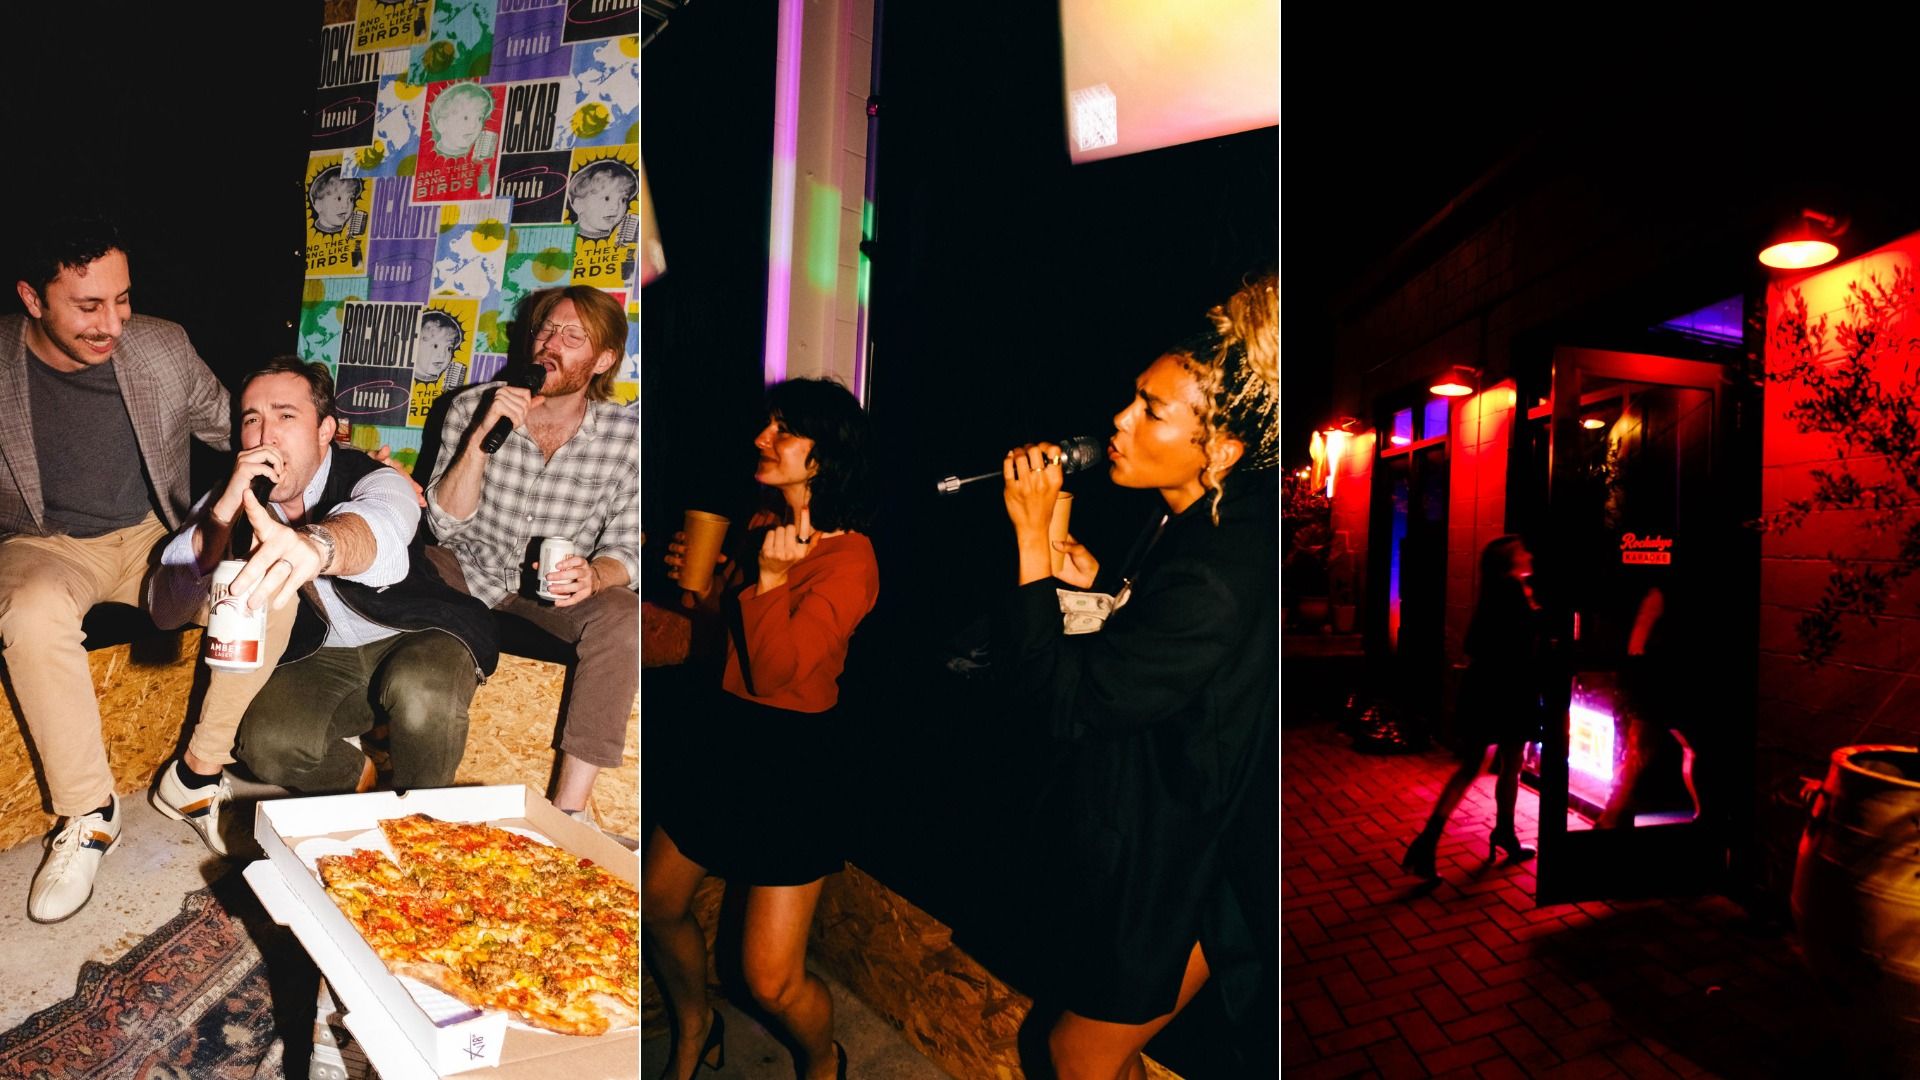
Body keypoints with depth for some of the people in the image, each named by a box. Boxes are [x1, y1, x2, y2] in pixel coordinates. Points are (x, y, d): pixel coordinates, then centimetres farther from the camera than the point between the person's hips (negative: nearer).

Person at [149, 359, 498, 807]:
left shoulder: (370, 479, -20)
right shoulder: (230, 500, -5)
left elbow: (379, 525, -47)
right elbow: (165, 610, -14)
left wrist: (314, 545, -71)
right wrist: (226, 509, -28)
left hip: (417, 638, -4)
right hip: (322, 658, 4)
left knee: (418, 690, -35)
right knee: (264, 742, -23)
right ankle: (361, 780, 8)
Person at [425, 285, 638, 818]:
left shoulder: (624, 434, -9)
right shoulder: (472, 407, -4)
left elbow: (626, 549, -9)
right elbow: (447, 526, -10)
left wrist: (593, 576, -33)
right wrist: (481, 437, -23)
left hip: (558, 593, -1)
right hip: (473, 575, 2)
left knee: (622, 616, -31)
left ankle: (569, 808, -26)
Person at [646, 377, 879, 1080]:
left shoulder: (849, 559, -19)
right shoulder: (762, 526, 2)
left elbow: (774, 671, -24)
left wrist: (770, 578, -26)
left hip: (792, 761, -8)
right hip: (723, 739, 8)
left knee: (772, 981, -2)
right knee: (658, 903, 22)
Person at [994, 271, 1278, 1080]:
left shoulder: (1219, 579, -33)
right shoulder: (1194, 523, -3)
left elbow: (1063, 700, -29)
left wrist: (1034, 539, -28)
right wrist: (1098, 583, -2)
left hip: (1164, 883, -8)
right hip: (1127, 839, 9)